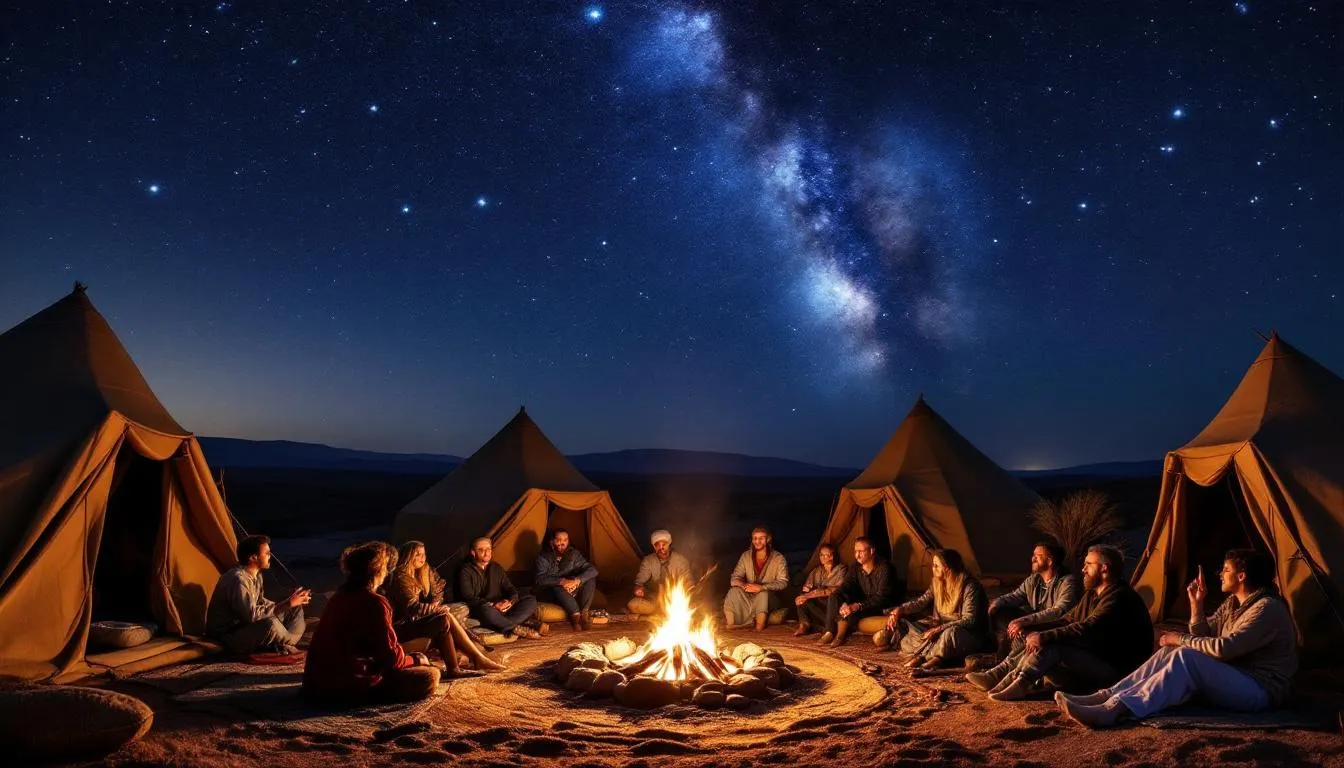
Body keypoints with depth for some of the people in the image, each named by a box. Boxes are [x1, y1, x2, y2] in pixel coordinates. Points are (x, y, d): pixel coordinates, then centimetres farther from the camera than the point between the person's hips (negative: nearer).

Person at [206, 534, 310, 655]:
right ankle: (291, 645, -6)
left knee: (296, 609, 5)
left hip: (244, 625, 10)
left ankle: (285, 645, -14)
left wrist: (290, 601, -2)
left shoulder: (256, 576, 4)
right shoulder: (237, 579, -26)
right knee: (271, 624, -35)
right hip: (226, 637, -10)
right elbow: (252, 615, -31)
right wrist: (288, 603, -26)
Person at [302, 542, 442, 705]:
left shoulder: (339, 596, 10)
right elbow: (390, 658, -16)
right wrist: (414, 660, 5)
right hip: (348, 686, -9)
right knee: (430, 676, -8)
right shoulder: (374, 603, -16)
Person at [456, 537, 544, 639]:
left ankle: (509, 628, -34)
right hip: (481, 610, -5)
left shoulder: (497, 568, 18)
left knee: (531, 600, -13)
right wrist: (493, 605, -21)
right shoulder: (466, 571, 1)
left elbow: (510, 589, 15)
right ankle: (519, 629, -31)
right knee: (486, 610, -41)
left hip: (502, 609, 6)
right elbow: (468, 598, -11)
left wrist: (510, 601, -11)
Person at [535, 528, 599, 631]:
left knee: (590, 579, -19)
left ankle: (584, 614, -25)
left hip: (571, 593, 4)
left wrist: (577, 580, -33)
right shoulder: (543, 557, -14)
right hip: (551, 593, -4)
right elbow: (540, 579, -27)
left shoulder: (573, 554, -6)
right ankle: (576, 615, -33)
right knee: (557, 587, -38)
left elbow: (593, 569, -15)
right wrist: (561, 581, -40)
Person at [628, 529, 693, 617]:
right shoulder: (648, 561, -2)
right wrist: (638, 588, -32)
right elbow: (640, 580, -7)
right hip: (654, 598, 1)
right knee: (632, 605, -27)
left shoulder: (681, 560, -7)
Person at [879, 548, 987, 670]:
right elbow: (921, 602, 10)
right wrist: (898, 610, -6)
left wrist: (938, 629, -32)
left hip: (970, 634, -7)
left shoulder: (970, 586, -19)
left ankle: (922, 655, -25)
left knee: (951, 632, -42)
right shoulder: (937, 582, 2)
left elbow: (969, 620, -24)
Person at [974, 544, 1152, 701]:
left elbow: (1087, 630, -28)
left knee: (1051, 646, -27)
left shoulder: (1119, 597, -18)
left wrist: (1044, 637, -25)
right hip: (1092, 659, 10)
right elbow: (1068, 621, 11)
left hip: (1113, 669, -10)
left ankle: (1019, 683, -29)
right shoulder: (1092, 594, 14)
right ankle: (998, 675, -13)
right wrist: (1037, 634, -6)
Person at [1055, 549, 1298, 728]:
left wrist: (1181, 639, -14)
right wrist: (1196, 604, 2)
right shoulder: (1232, 602, 14)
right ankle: (1104, 697, -24)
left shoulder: (1267, 608, -15)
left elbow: (1224, 648, -25)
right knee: (1169, 653, -11)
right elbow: (1204, 636, 13)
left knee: (1185, 658, -31)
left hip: (1259, 691, -9)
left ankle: (1113, 710, -43)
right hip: (1232, 680, 9)